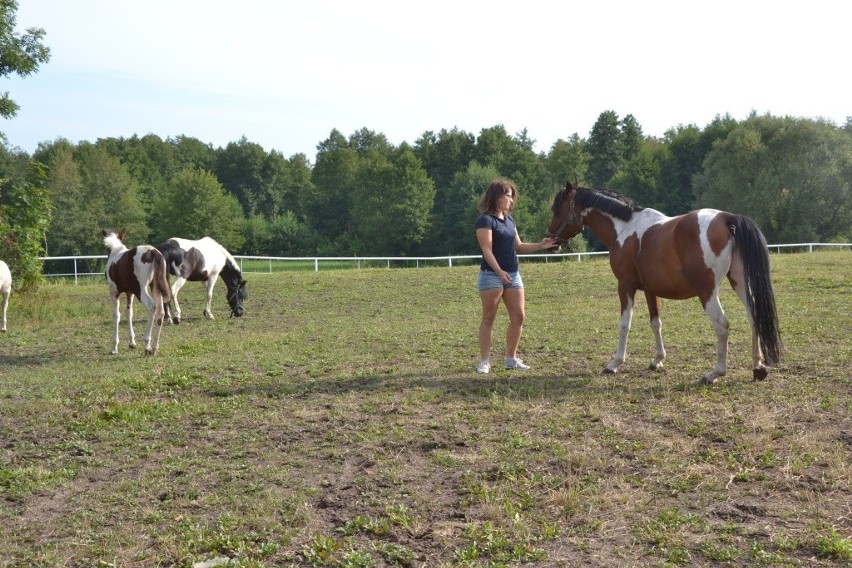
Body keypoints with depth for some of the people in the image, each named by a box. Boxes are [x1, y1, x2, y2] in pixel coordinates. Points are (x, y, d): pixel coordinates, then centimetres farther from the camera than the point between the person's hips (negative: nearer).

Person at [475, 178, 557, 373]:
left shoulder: (509, 219, 13)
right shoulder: (485, 220, -11)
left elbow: (518, 247, 19)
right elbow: (487, 250, -18)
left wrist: (541, 245, 7)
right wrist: (500, 272, -29)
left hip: (513, 275, 8)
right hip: (492, 275, -8)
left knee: (518, 317, 5)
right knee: (488, 318, -1)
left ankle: (511, 358, 16)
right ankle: (484, 361, 4)